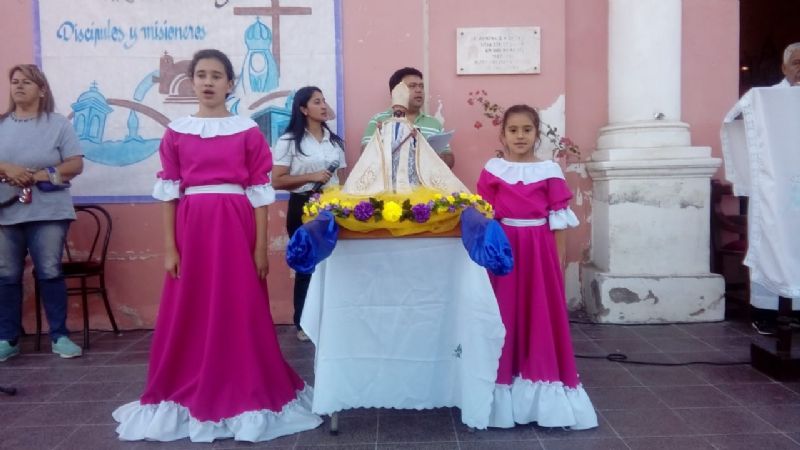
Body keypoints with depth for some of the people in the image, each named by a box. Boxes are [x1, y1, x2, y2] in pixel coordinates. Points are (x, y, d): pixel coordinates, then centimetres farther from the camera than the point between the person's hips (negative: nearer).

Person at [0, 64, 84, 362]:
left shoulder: (58, 123, 4)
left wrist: (41, 176, -14)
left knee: (50, 273, -2)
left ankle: (59, 336, 6)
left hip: (48, 212, -3)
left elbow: (76, 164, -3)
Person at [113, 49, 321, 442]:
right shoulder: (176, 132, 6)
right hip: (192, 228, 2)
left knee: (240, 312, 2)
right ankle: (187, 398, 21)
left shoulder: (248, 131, 2)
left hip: (236, 227, -1)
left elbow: (260, 193, 0)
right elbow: (168, 193, 5)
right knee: (189, 315, 6)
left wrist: (261, 248, -4)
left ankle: (245, 397, 15)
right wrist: (169, 247, -1)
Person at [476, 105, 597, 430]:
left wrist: (557, 258, 0)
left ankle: (543, 385, 16)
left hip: (539, 247, 0)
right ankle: (505, 387, 14)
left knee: (542, 313, 3)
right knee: (505, 313, 3)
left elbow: (558, 218, 3)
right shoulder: (492, 170, 3)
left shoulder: (549, 170, 3)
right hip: (504, 246, 0)